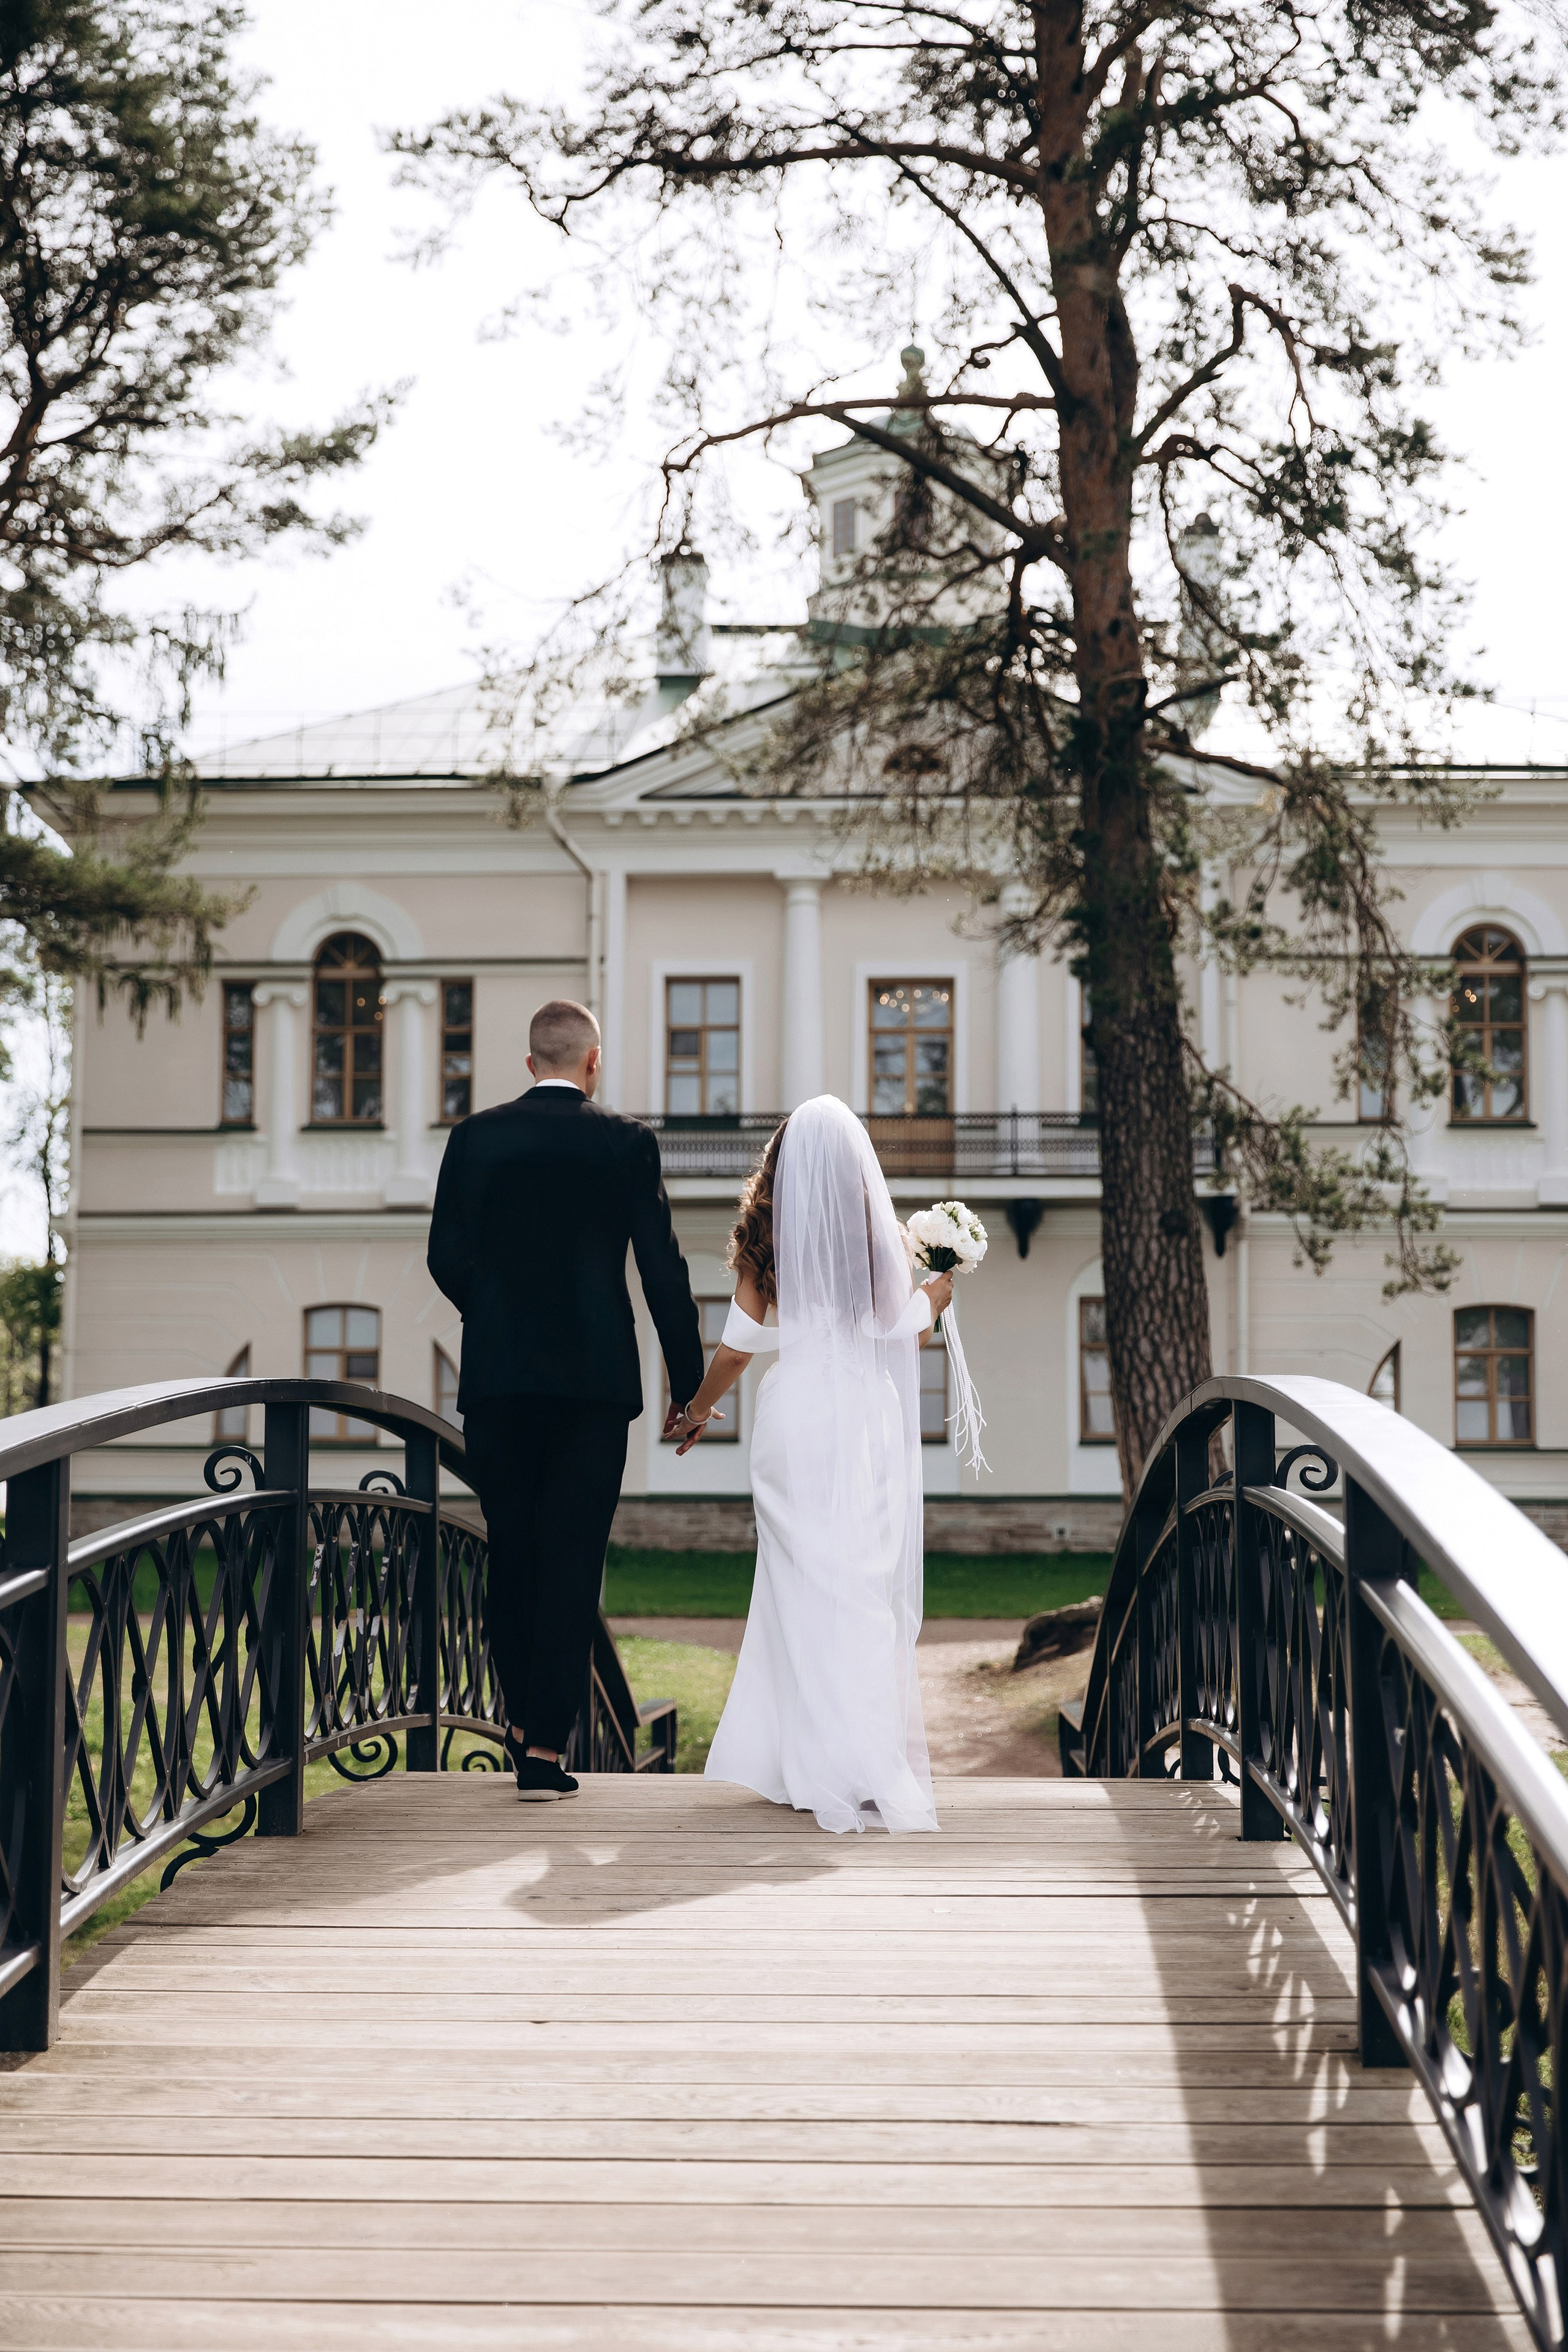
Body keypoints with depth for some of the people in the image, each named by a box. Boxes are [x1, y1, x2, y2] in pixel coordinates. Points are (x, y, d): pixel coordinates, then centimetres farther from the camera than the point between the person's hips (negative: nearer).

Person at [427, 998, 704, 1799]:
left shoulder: (474, 1138, 4)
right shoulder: (626, 1143, -2)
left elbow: (445, 1257, 3)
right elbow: (662, 1268, -3)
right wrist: (689, 1383, 4)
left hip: (496, 1377, 2)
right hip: (594, 1376, -2)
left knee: (510, 1553, 14)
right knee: (572, 1556, 0)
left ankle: (522, 1720, 23)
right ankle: (546, 1744, -3)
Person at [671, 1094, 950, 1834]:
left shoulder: (763, 1236, 1)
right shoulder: (879, 1231, -5)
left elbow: (738, 1344, 4)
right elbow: (907, 1332, -1)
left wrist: (697, 1410, 20)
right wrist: (939, 1290, 19)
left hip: (793, 1413, 2)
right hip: (864, 1419, -2)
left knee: (799, 1585, 8)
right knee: (863, 1588, 2)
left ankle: (794, 1759, 11)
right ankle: (863, 1768, 0)